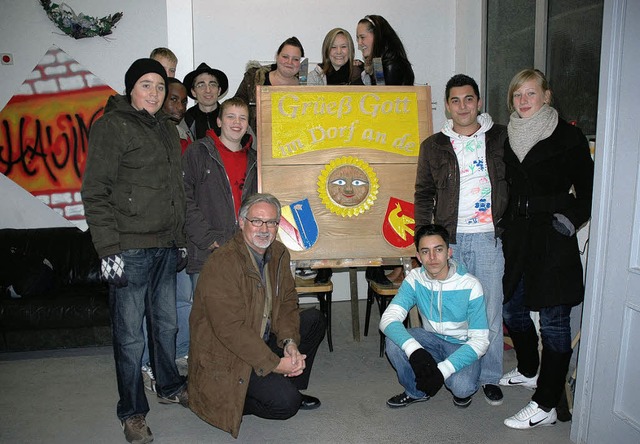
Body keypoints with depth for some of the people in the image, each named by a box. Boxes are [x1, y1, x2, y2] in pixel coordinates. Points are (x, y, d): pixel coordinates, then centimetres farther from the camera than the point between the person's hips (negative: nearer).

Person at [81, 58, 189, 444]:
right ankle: (133, 412, 19)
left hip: (166, 246, 7)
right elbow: (95, 192, -11)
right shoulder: (112, 126, -5)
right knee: (130, 334, 3)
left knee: (167, 322, 18)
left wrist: (181, 239, 16)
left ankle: (170, 387, 37)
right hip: (130, 248, -7)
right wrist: (109, 250, -16)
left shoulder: (167, 129, 16)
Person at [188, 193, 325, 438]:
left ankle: (292, 386, 16)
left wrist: (290, 342, -14)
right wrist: (275, 364, -24)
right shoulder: (222, 263, -25)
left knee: (315, 319, 5)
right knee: (285, 403, -20)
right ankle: (230, 401, 6)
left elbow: (287, 302, 4)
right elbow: (230, 328, -28)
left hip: (264, 339, 9)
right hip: (226, 356, -8)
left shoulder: (279, 254, 1)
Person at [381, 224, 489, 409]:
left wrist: (442, 370, -34)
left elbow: (480, 340, -22)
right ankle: (417, 392, 2)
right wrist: (415, 350, -44)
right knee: (394, 342, -26)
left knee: (461, 387, -32)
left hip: (462, 345, -3)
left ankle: (464, 386, 7)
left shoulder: (470, 286, -22)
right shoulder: (415, 279, -15)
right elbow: (388, 319, -25)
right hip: (431, 339, 3)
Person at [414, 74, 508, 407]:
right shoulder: (434, 146, 7)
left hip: (489, 238, 0)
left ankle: (489, 376, 22)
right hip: (449, 238, 1)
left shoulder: (501, 138, 6)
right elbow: (423, 194, 9)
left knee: (490, 310, 5)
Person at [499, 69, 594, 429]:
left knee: (554, 321, 0)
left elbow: (587, 189, -2)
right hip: (516, 237, 7)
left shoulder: (568, 136, -5)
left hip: (553, 240, -6)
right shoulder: (510, 137, 11)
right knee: (512, 308, 17)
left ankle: (546, 406, 10)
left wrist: (571, 219, -13)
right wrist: (503, 224, 11)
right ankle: (529, 371, 41)